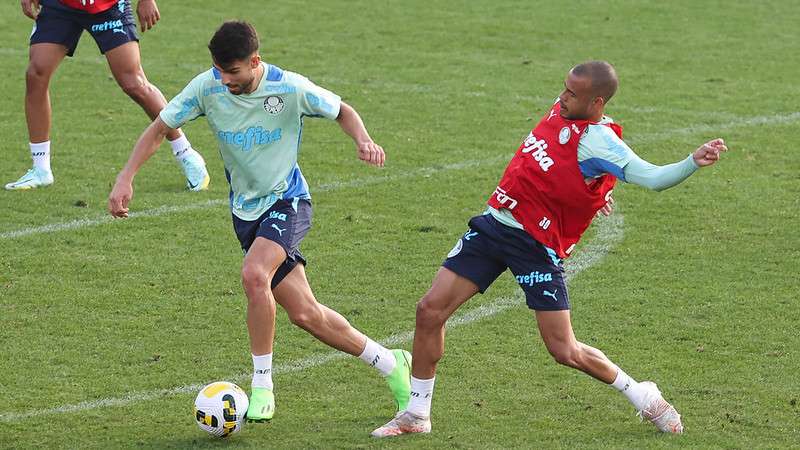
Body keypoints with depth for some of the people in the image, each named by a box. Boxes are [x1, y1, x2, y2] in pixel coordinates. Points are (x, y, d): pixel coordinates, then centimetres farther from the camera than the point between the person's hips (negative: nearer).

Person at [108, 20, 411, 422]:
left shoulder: (290, 88, -17)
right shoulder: (207, 87, -11)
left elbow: (342, 111, 0)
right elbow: (159, 128, -1)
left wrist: (363, 140, -20)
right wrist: (126, 177, -12)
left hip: (287, 200, -4)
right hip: (246, 210, 4)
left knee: (254, 275, -32)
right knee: (304, 313, 1)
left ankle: (262, 389, -20)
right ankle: (390, 364, 21)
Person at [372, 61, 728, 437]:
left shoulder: (599, 143, -20)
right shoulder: (562, 110, 3)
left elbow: (651, 177, -32)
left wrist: (693, 163, -48)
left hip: (537, 246, -7)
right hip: (494, 223, 7)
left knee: (565, 352, -5)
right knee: (430, 310, 0)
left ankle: (643, 396, 20)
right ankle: (416, 414, 13)